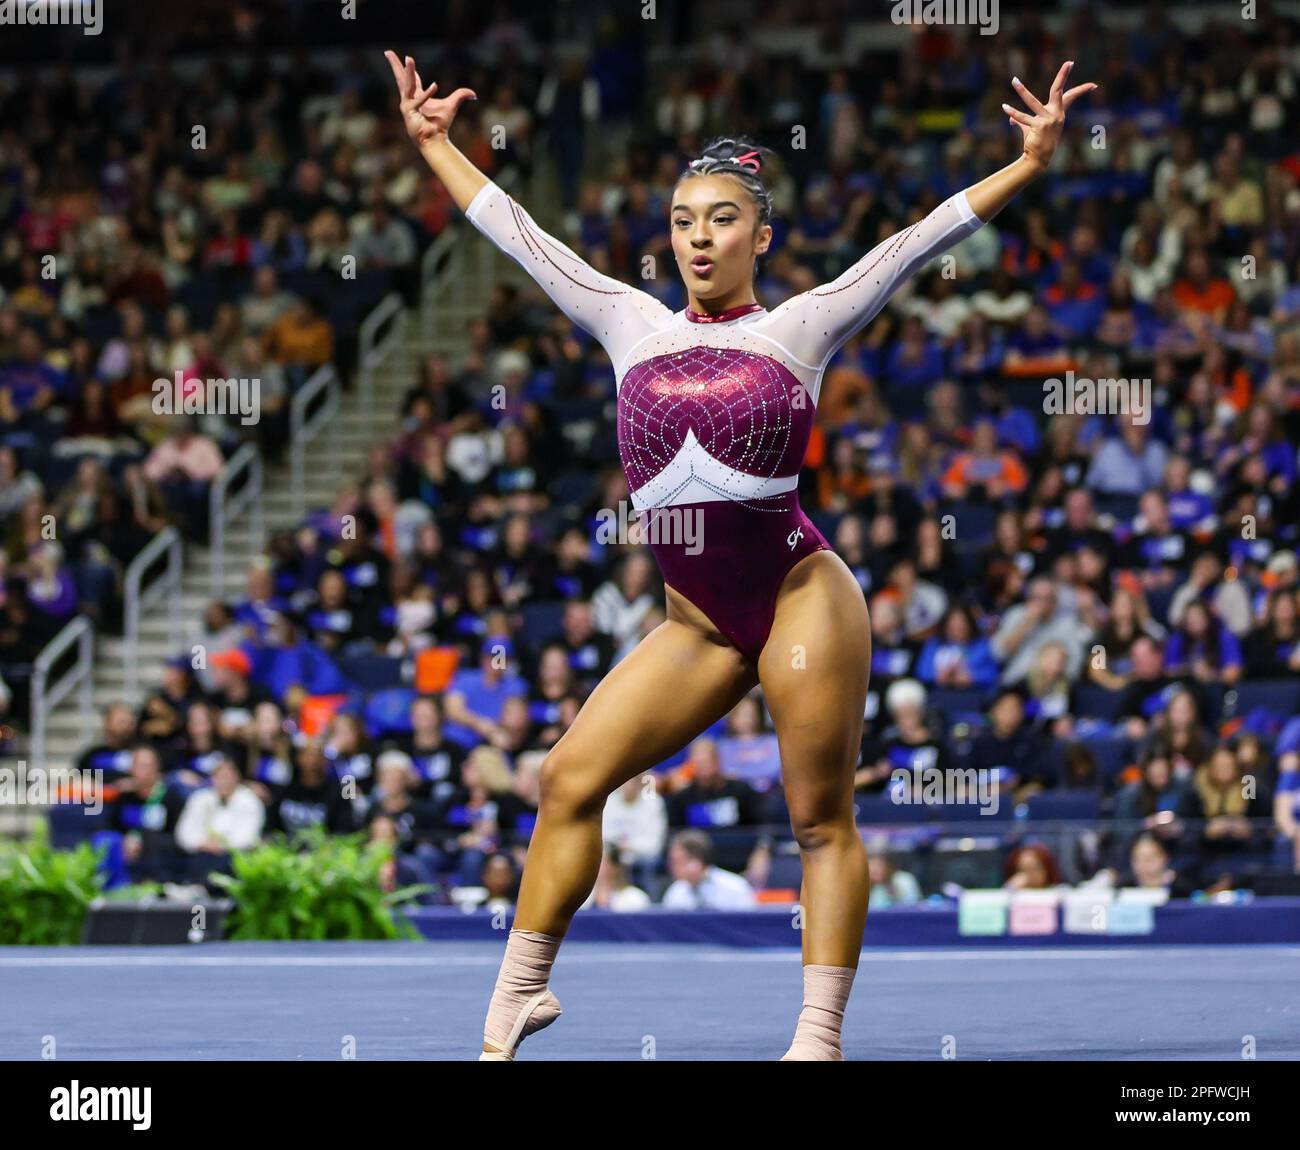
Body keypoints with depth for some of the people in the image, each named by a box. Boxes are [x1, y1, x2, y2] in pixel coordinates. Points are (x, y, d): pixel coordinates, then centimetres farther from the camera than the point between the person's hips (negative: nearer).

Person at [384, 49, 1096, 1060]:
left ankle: (820, 1041, 0)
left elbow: (916, 244, -4)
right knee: (571, 779, -3)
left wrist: (1030, 164, -10)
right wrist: (433, 144, 20)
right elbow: (519, 235, 16)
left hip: (800, 597, -4)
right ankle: (518, 997, 6)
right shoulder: (633, 325, 10)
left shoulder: (800, 329, 1)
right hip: (697, 623, 4)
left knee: (823, 824, -2)